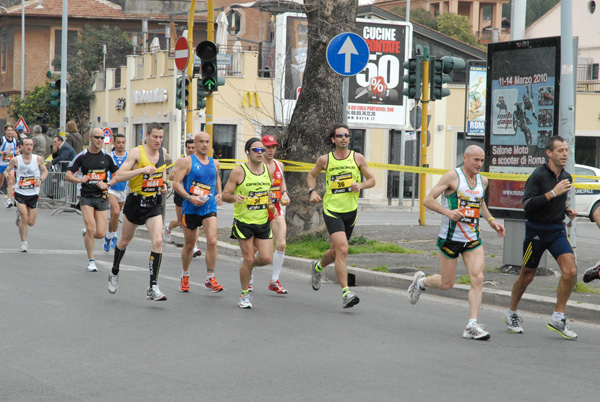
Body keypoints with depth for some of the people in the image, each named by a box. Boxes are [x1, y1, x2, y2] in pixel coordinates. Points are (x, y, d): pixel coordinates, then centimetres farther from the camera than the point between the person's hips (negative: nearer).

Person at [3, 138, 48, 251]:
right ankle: (23, 242, 0)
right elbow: (6, 171, 6)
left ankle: (20, 215, 40)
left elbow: (45, 171, 10)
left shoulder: (38, 159, -4)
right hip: (20, 193, -2)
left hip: (33, 194, 2)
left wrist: (41, 180, -9)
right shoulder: (15, 160, -6)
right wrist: (8, 175, -18)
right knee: (24, 218, -17)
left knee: (31, 222, 5)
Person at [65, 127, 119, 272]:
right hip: (86, 197, -2)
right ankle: (91, 261, -3)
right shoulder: (82, 156, 0)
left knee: (101, 234, -4)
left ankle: (86, 233, 32)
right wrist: (79, 179, -20)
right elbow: (68, 175, 0)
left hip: (102, 198, 2)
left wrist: (107, 184, -6)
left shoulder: (107, 157, 5)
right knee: (91, 227, -17)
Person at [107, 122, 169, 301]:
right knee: (125, 241, 15)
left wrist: (163, 184, 9)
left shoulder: (163, 152, 3)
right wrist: (142, 170, -29)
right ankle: (114, 273, 44)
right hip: (136, 201, -3)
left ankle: (153, 288, -14)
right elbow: (118, 176, -20)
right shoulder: (137, 152, -13)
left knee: (158, 241, -15)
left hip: (154, 203, 3)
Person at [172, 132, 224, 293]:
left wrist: (219, 194, 14)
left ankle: (210, 278, -7)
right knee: (189, 245, 9)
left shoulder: (214, 163, 11)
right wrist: (190, 197, -21)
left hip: (209, 207, 2)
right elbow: (176, 183, -9)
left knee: (212, 241, -15)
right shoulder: (187, 161, -4)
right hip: (190, 208, -2)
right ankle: (185, 276, 31)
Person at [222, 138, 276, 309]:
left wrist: (271, 205, 4)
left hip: (263, 222, 4)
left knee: (266, 258, -5)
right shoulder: (239, 171, -8)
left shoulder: (268, 171, 8)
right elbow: (225, 195, -5)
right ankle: (244, 295, 13)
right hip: (244, 222, -4)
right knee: (249, 259, -4)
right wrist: (235, 197, -27)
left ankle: (247, 264, 29)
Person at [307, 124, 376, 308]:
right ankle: (346, 293, -21)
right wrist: (312, 191, -3)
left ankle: (318, 267, 50)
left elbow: (372, 180, 6)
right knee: (342, 249, -20)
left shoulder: (357, 158, 0)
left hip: (350, 211, 3)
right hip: (331, 210, -3)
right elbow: (311, 176, 15)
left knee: (336, 251, 16)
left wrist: (361, 185, -15)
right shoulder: (325, 160, -2)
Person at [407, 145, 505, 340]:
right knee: (446, 284, 4)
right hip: (451, 237, -5)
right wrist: (448, 211, -26)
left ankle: (472, 325, -12)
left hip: (473, 239, 5)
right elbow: (428, 200, -11)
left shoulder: (483, 181, 10)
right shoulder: (452, 176, -9)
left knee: (477, 279, -13)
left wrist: (491, 220, 15)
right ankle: (420, 281, 37)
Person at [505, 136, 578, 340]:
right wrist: (552, 193, -29)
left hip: (557, 230, 5)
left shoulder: (566, 177, 6)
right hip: (536, 231, -5)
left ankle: (558, 318, -5)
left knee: (570, 271, -14)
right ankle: (511, 313, 30)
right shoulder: (538, 175, -15)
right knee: (527, 276, 7)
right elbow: (527, 205, -24)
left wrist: (567, 209, 6)